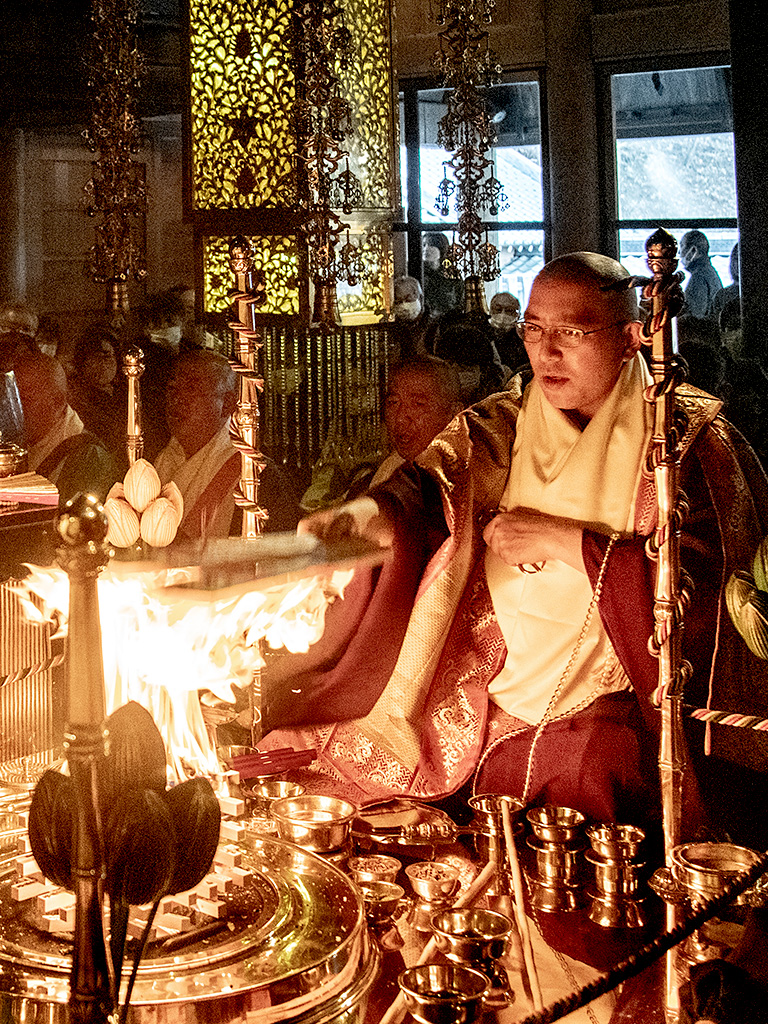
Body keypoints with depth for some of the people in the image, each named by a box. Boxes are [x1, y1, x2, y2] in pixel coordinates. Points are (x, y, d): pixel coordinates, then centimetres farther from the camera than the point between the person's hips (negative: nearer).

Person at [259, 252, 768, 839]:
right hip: (493, 688, 3)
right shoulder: (501, 428, 10)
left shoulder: (691, 435, -3)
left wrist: (561, 539, -15)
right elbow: (426, 487, -5)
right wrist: (362, 515, -29)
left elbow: (704, 575, -14)